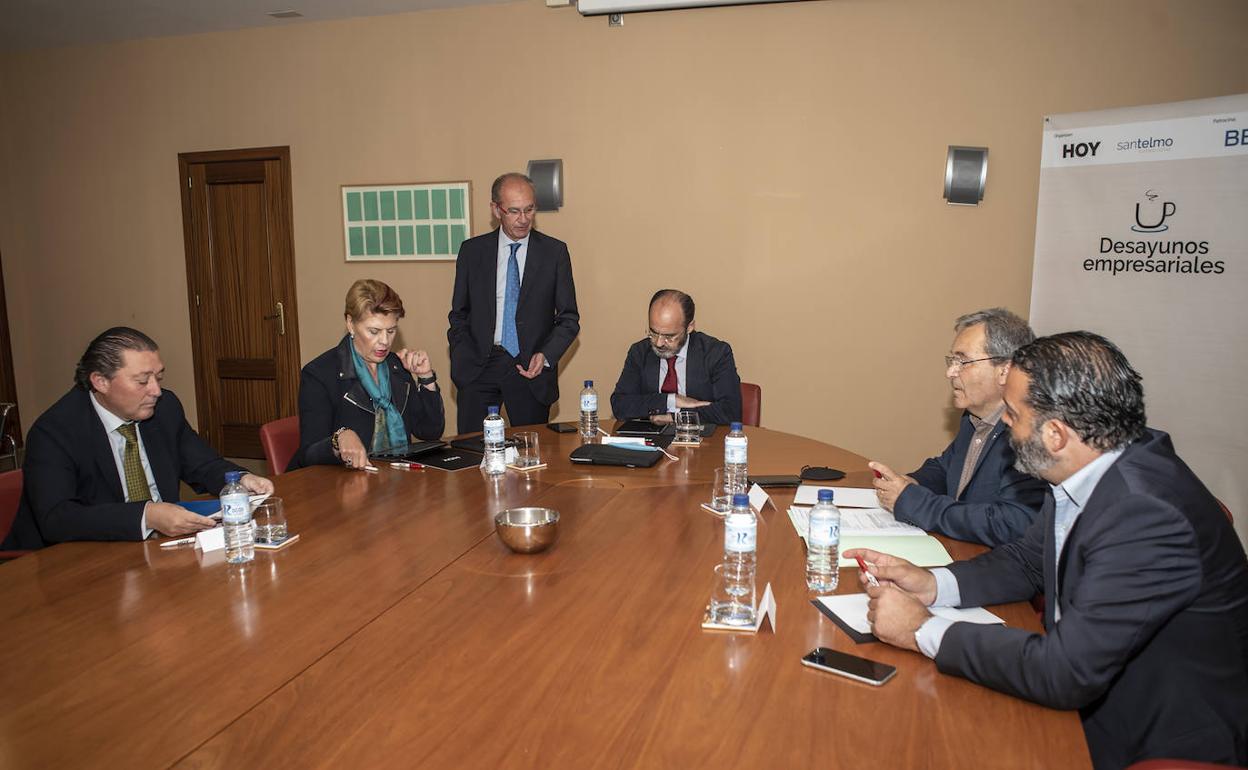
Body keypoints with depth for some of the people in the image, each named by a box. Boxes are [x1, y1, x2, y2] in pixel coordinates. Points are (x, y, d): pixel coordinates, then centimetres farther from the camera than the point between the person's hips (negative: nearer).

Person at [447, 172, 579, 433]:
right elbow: (459, 314, 12)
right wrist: (461, 362, -2)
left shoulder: (554, 251, 2)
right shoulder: (472, 250, 6)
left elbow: (569, 318, 4)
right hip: (478, 367, 1)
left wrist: (546, 355, -12)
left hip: (531, 369, -1)